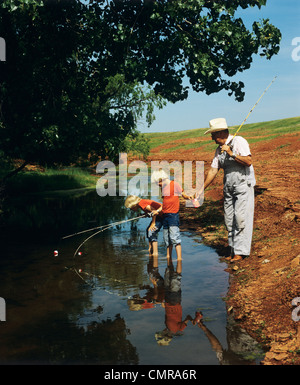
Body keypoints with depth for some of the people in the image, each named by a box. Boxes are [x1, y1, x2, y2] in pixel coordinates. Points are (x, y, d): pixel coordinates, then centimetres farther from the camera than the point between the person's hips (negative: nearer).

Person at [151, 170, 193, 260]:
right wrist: (158, 211, 17)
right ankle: (168, 256, 19)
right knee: (166, 238, 11)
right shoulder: (163, 188, 18)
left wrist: (188, 197, -24)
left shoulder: (174, 184, -4)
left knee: (174, 236, -14)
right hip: (165, 215, 8)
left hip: (173, 214, -8)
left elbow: (183, 195, -4)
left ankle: (179, 258, -15)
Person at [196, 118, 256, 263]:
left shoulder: (239, 142, -9)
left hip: (243, 186, -7)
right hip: (228, 189, 7)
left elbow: (248, 162, -18)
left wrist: (232, 154, -23)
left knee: (241, 218, -11)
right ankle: (233, 250, 13)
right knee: (229, 219, 5)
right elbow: (213, 170, 14)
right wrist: (201, 189, 12)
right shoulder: (219, 149, 12)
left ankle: (240, 251, -5)